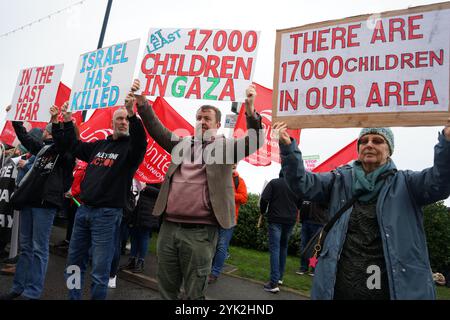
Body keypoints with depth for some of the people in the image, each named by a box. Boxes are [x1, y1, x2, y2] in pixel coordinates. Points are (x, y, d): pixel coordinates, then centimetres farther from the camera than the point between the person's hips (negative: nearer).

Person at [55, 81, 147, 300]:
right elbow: (75, 147, 30)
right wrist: (67, 122, 24)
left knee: (100, 270, 1)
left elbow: (140, 141, -28)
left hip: (107, 214, -6)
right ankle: (73, 297, 34)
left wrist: (132, 113, -42)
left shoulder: (131, 146, -5)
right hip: (84, 209, 7)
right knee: (74, 262, 17)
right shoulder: (99, 145, 14)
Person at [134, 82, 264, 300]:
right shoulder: (182, 143, 14)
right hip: (168, 227, 4)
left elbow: (254, 143, -10)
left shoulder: (226, 146, 3)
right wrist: (142, 104, -2)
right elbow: (156, 129, 12)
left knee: (194, 293, 9)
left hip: (200, 232, -4)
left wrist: (251, 112, -27)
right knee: (166, 289, 19)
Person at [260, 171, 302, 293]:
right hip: (290, 220, 4)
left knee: (275, 249, -5)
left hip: (275, 219, -4)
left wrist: (263, 211, 5)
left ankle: (274, 283, -10)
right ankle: (280, 277, 24)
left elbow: (264, 198, -12)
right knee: (283, 247, 18)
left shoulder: (273, 182, -5)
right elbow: (300, 202, 10)